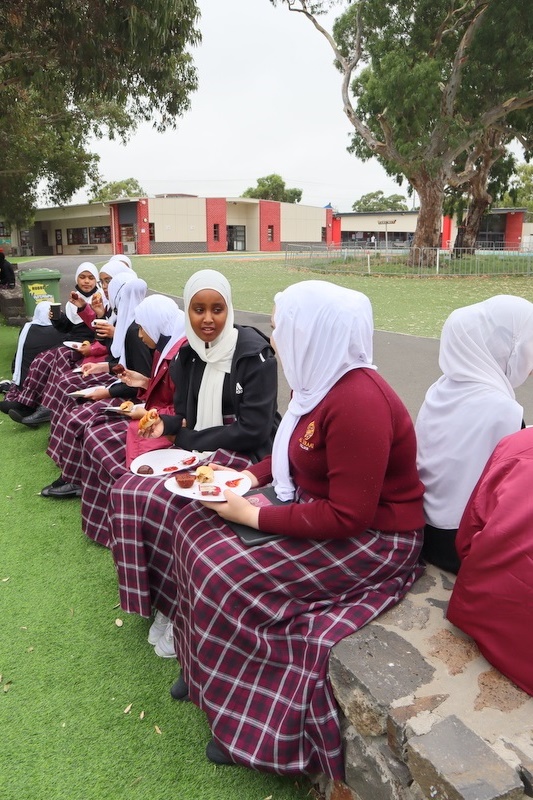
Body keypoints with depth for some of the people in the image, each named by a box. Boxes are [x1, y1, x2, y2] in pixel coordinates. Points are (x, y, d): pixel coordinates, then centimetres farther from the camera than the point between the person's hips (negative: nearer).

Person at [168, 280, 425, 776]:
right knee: (196, 524, 1)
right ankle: (202, 666, 17)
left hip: (372, 539, -9)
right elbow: (291, 449, 17)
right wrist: (250, 476, 1)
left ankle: (245, 720, 8)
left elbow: (349, 516, -27)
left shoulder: (358, 401, -27)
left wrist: (254, 516, -21)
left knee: (227, 578, -19)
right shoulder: (321, 379, 1)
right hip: (317, 507, 9)